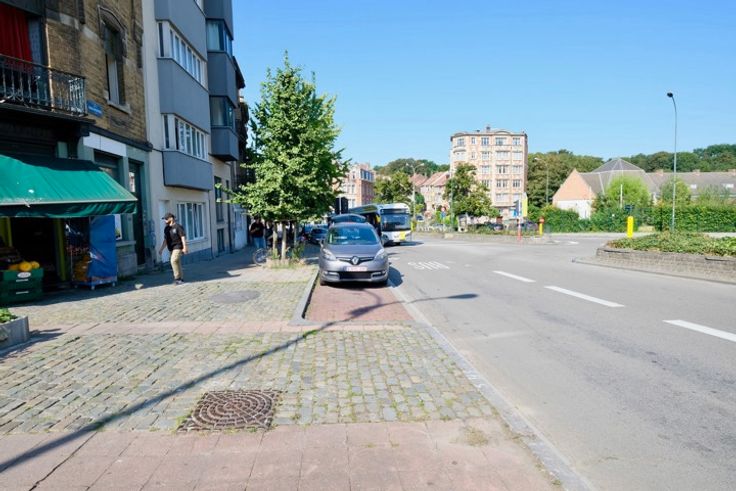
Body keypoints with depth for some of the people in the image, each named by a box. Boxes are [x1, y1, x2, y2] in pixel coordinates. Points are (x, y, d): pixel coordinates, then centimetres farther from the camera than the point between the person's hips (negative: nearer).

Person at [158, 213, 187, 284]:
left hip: (178, 247, -8)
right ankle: (181, 279, 14)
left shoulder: (178, 227, -9)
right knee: (177, 263, 9)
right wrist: (161, 249, 17)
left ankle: (177, 278, -15)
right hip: (171, 248, 8)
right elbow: (165, 240, 20)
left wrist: (184, 247, -19)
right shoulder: (166, 229, 14)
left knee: (174, 261, -21)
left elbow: (183, 237, -13)